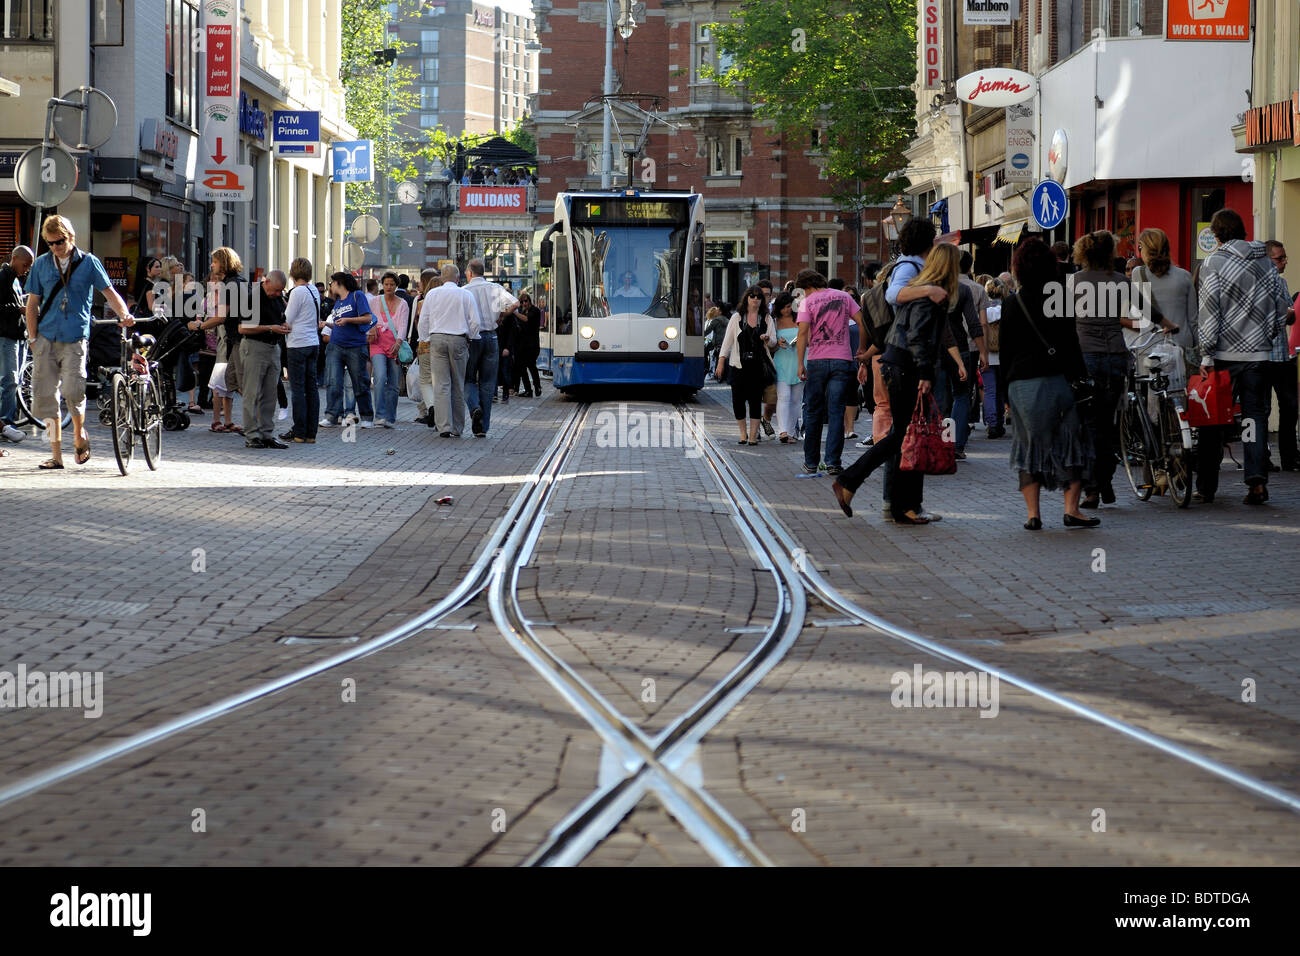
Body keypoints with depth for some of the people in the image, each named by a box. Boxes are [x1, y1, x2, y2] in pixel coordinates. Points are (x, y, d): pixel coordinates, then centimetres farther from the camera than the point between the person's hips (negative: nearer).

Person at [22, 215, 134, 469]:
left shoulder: (88, 262, 2)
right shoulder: (41, 265, 9)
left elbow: (109, 292, 0)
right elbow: (33, 303, 12)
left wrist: (125, 314, -18)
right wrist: (33, 338, 4)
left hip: (75, 337, -3)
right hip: (46, 339, 3)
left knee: (73, 390, -17)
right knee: (44, 394, -1)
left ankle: (79, 435, 12)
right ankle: (56, 454, 7)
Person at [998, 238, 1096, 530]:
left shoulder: (1012, 304, 3)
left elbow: (1004, 350, 6)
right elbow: (1071, 345, -6)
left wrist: (1006, 389, 12)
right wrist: (1081, 379, -2)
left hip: (1021, 384, 2)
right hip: (1058, 381, -2)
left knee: (1029, 445, 8)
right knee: (1070, 442, 7)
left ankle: (1033, 513, 3)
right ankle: (1071, 509, 1)